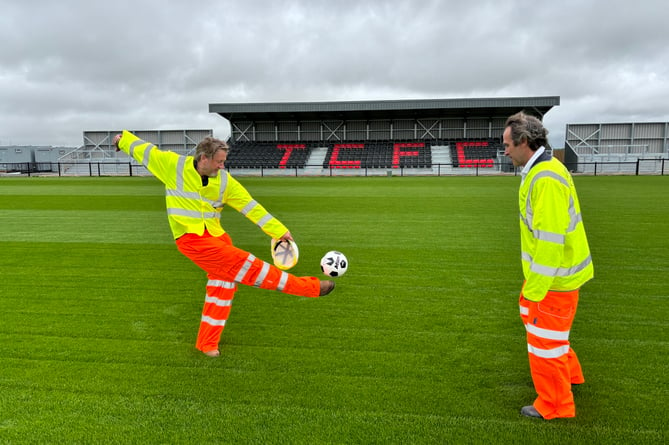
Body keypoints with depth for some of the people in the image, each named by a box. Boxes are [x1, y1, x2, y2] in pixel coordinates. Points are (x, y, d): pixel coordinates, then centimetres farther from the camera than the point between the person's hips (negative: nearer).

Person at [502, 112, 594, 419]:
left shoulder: (546, 179, -26)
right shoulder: (541, 170, 6)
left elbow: (550, 241, -28)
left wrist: (534, 290, -22)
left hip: (555, 277, -10)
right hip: (549, 269, 10)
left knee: (544, 339, 5)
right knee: (532, 317, 27)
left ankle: (555, 406, 25)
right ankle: (569, 374, 46)